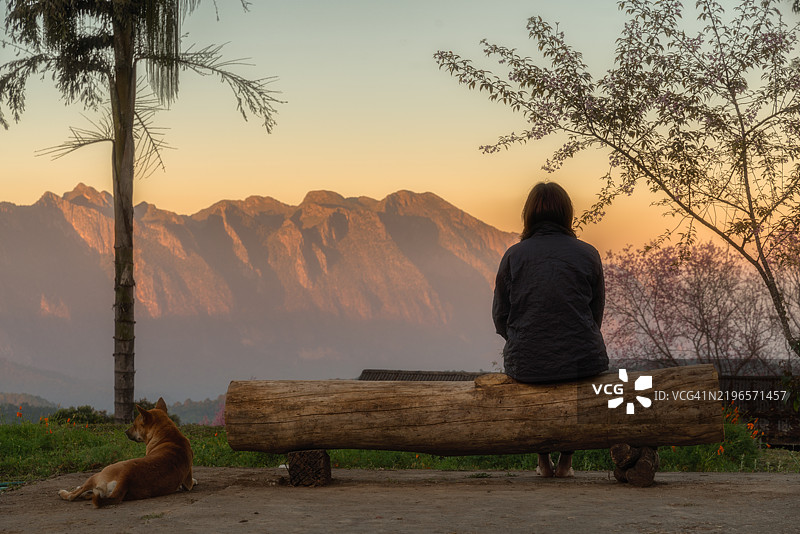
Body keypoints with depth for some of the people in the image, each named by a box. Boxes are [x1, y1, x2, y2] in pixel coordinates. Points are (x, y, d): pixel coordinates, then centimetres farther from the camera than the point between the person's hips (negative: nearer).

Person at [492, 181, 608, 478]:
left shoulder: (514, 256, 1)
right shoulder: (588, 254, 2)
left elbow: (501, 318, 6)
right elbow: (596, 315, 10)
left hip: (526, 364, 0)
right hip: (581, 361, 0)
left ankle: (544, 461, 33)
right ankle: (566, 461, 29)